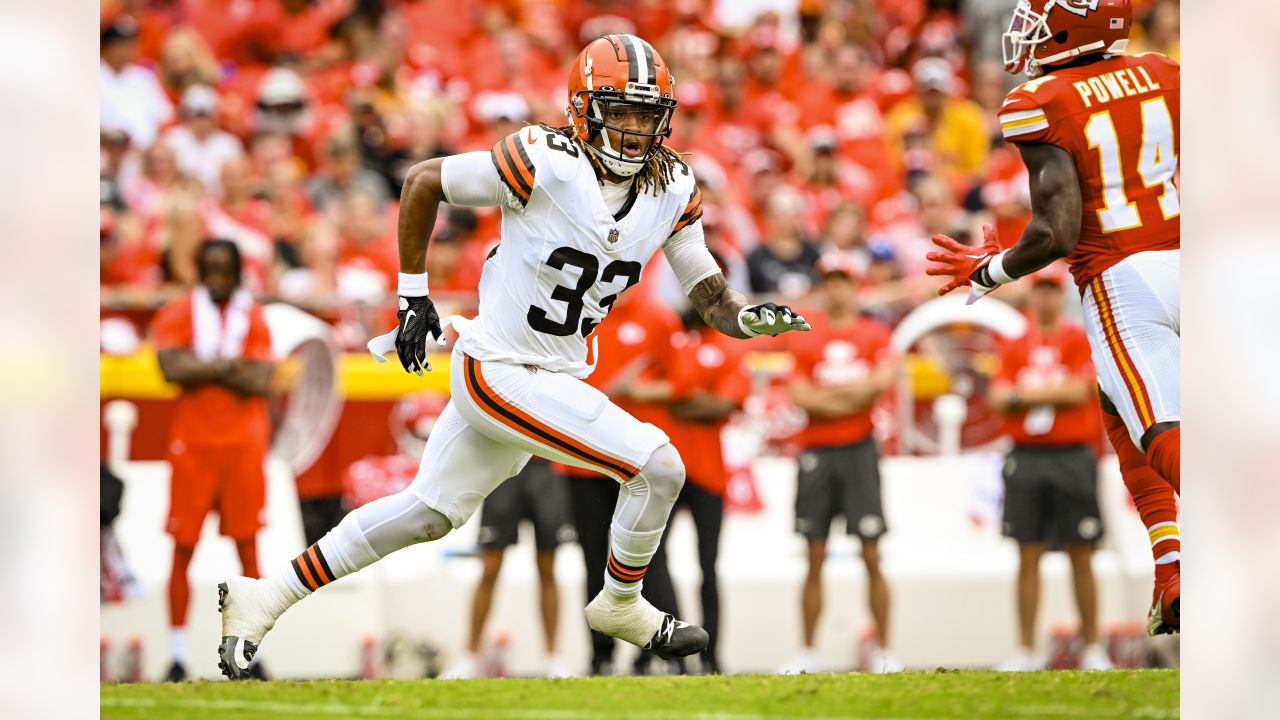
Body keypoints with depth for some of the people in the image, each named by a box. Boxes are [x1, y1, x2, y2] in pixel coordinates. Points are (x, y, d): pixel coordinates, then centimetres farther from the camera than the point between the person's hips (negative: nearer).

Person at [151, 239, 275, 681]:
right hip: (192, 443, -1)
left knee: (248, 549, -2)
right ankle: (178, 657, 3)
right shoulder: (177, 315, 4)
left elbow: (261, 381, -6)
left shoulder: (253, 317, 7)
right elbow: (172, 367, -12)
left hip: (243, 445, 1)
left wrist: (202, 366, -9)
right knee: (182, 550, -3)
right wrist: (228, 367, -10)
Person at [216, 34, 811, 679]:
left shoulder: (672, 191, 0)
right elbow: (423, 181, -10)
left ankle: (264, 598, 25)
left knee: (427, 513, 17)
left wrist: (752, 318, -21)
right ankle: (621, 604, 10)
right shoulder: (547, 165, -20)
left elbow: (712, 299, 2)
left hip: (556, 377, 8)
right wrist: (413, 295, -7)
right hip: (498, 373, -7)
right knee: (657, 467, -14)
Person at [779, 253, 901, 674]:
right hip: (816, 451, 1)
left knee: (871, 557, -3)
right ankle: (808, 653, 7)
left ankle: (883, 651, 1)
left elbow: (883, 379, -11)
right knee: (815, 559, 4)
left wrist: (826, 391, -7)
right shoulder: (805, 341, 9)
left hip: (859, 450, -1)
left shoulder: (875, 335, 7)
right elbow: (799, 397, -3)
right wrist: (854, 396, -9)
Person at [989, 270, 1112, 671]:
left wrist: (1026, 393, -3)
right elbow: (999, 399, 3)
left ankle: (1092, 649, 4)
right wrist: (1055, 393, -10)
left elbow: (1080, 390, -9)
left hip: (1072, 456, -2)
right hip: (1025, 457, 2)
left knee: (1081, 557, -1)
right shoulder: (1015, 347, 13)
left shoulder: (1079, 340, 3)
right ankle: (1026, 650, 3)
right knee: (1028, 557, 1)